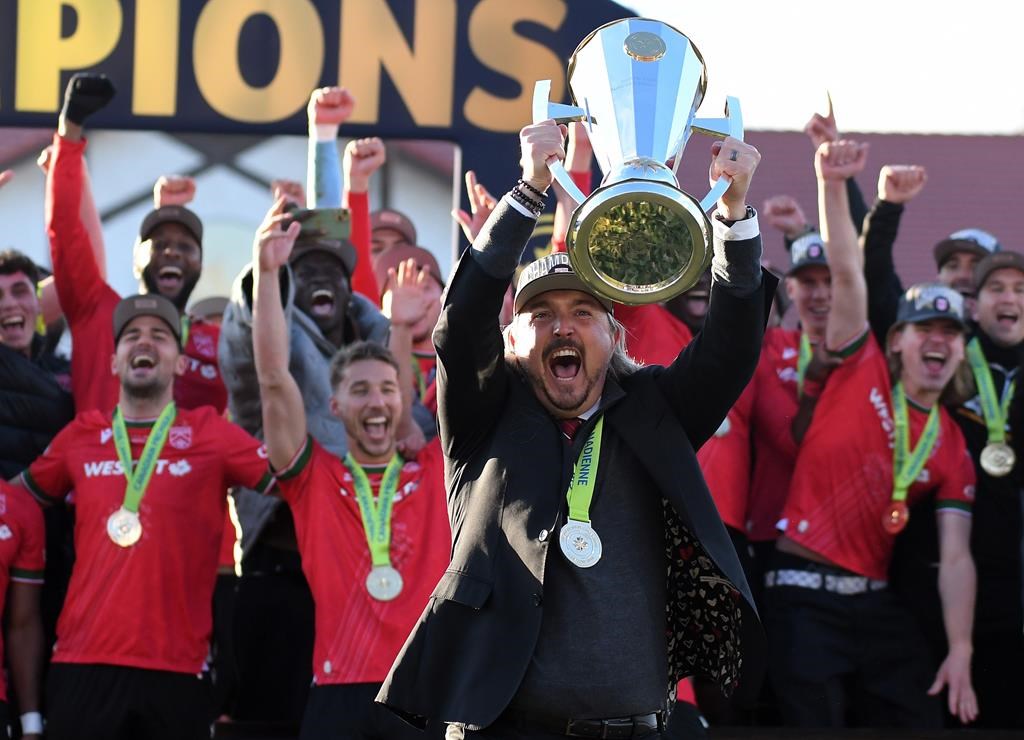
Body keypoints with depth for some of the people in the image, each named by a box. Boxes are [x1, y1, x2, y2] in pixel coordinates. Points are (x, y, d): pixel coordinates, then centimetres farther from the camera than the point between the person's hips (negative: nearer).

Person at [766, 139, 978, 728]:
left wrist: (961, 652, -11)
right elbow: (847, 272, -8)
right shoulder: (863, 372, 2)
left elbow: (956, 558, 0)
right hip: (807, 596, -4)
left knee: (922, 721, 0)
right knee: (817, 725, -5)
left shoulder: (953, 449, 7)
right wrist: (833, 186, -20)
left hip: (877, 602, 4)